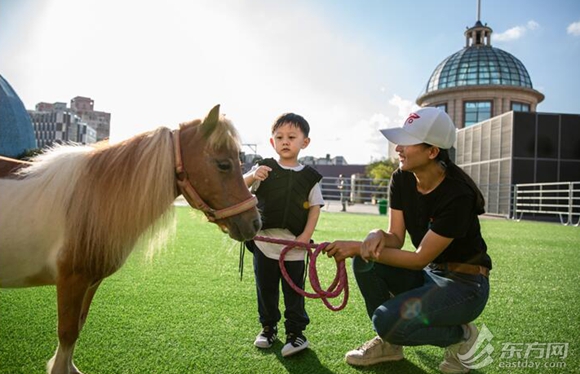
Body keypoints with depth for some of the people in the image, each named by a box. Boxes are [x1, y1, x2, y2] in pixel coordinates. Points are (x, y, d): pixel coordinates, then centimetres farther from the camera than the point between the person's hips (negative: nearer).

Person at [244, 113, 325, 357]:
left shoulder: (310, 176, 0)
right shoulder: (264, 168, -1)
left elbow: (315, 207, 2)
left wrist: (306, 235, -9)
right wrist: (253, 177, -26)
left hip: (294, 245, -1)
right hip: (264, 241, 1)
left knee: (294, 290, 9)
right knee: (265, 288, 15)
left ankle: (295, 331, 23)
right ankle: (268, 326, 34)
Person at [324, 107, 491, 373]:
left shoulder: (458, 194, -27)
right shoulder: (402, 179, -6)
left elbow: (420, 259, -25)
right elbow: (396, 237, -7)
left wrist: (358, 246, -28)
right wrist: (377, 236, -32)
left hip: (465, 284, -7)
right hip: (428, 274, 7)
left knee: (388, 320, -26)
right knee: (364, 261, -15)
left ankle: (460, 334, 4)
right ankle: (389, 344, 5)